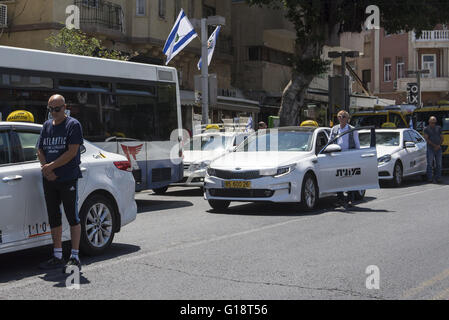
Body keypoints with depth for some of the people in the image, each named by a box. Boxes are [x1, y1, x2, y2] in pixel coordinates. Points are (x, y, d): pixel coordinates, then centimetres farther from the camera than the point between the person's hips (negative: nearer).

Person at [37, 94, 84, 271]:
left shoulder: (73, 125, -5)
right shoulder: (47, 126, 15)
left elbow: (72, 152, -13)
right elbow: (40, 150, 14)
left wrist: (50, 166, -12)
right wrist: (45, 168, -4)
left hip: (68, 179, -7)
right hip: (49, 180, 7)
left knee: (72, 217, -2)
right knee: (54, 218, 10)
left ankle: (75, 258, 1)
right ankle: (57, 257, 18)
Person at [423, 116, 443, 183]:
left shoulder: (438, 128, 14)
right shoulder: (426, 129, 3)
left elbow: (442, 138, 12)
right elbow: (426, 139, -6)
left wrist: (439, 145, -6)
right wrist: (434, 145, -14)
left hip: (438, 149, 3)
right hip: (430, 148, -3)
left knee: (439, 164, 2)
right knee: (430, 164, -5)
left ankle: (438, 178, 6)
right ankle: (429, 178, -3)